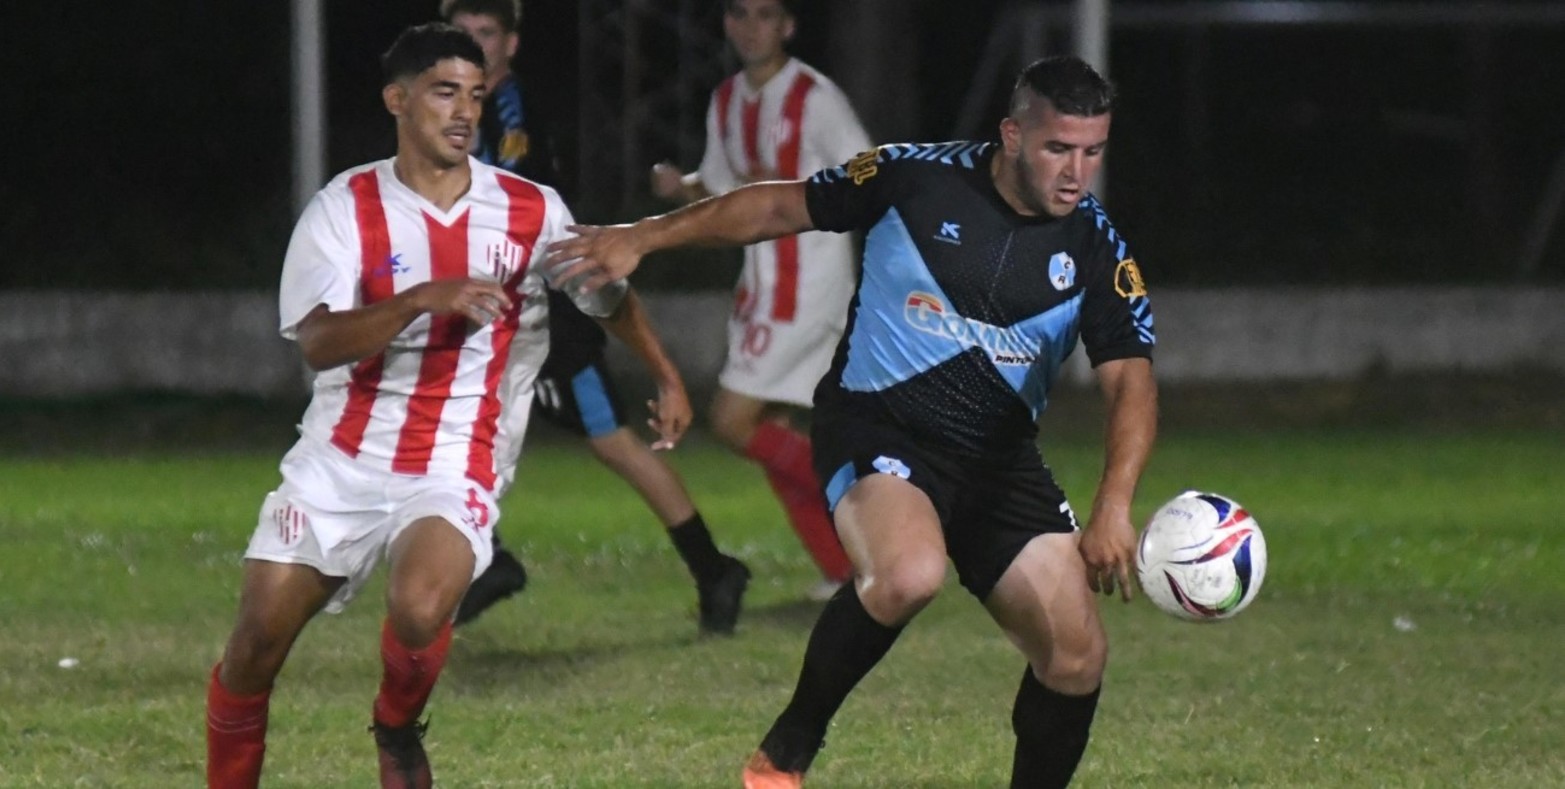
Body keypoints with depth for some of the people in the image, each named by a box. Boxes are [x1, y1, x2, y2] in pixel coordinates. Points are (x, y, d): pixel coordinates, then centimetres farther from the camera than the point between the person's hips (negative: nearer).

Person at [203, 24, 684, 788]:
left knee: (419, 610, -29)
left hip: (454, 471, -1)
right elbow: (317, 342, -18)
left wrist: (667, 379, 14)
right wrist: (424, 299, -30)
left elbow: (611, 297, 18)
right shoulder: (346, 207, -5)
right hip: (339, 460, 1)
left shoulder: (532, 212, 0)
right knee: (256, 642, -4)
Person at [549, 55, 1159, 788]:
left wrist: (1112, 509, -29)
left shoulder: (1096, 248, -7)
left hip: (999, 453, 4)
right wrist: (643, 236, 0)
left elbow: (1130, 381, -13)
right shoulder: (919, 178, -12)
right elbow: (780, 206, 1)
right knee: (909, 573, -34)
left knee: (1077, 654, -5)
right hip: (877, 426, -4)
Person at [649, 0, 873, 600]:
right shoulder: (726, 102, 11)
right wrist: (679, 187, -2)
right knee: (767, 431, 8)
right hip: (760, 282, 9)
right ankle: (845, 568, 14)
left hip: (809, 287, -9)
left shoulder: (815, 98, -13)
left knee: (734, 423, -12)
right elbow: (720, 192, 19)